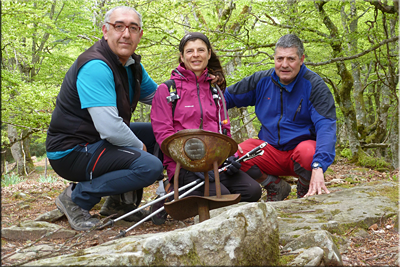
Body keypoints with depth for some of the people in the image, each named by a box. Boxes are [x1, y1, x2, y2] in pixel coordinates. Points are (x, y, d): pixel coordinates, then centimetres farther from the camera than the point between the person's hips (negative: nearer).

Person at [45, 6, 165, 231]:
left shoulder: (133, 65, 7)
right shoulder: (96, 67, -23)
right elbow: (109, 128, -30)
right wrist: (138, 147, -13)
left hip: (99, 141, 10)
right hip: (71, 153, -10)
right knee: (150, 167, -22)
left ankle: (120, 202, 13)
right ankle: (77, 198, -9)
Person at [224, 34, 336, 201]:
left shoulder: (314, 85, -10)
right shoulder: (262, 80, 2)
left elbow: (326, 127, -22)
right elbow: (227, 97, 13)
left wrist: (318, 167, -38)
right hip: (271, 151, 3)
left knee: (307, 152, -38)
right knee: (236, 154, -24)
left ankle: (305, 193, -1)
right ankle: (275, 187, 5)